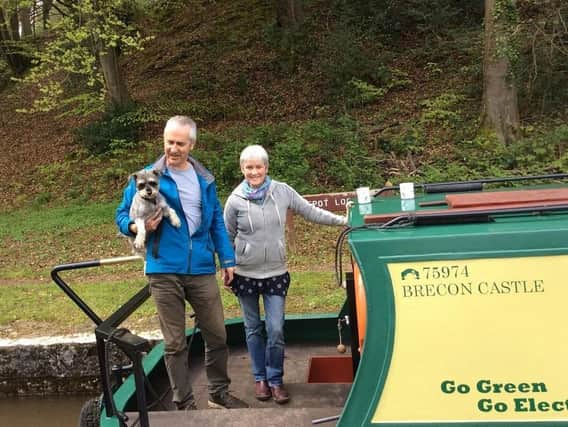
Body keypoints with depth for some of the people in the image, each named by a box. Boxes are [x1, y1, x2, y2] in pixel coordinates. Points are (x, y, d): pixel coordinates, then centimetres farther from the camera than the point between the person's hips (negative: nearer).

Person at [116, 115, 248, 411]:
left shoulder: (204, 179, 9)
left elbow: (216, 221, 15)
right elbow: (122, 215, 2)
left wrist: (227, 259, 11)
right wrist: (136, 227, -20)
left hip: (202, 270, 3)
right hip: (164, 271, -3)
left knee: (217, 336, 11)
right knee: (175, 343, 6)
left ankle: (219, 393, 31)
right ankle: (184, 403, 22)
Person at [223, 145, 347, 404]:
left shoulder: (282, 191, -5)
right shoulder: (235, 200, -7)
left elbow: (310, 212, 0)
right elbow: (227, 238, 2)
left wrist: (343, 220, -5)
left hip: (276, 273, 0)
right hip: (245, 274, 0)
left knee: (275, 330, -1)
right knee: (253, 329, 12)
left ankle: (275, 380, 18)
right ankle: (260, 378, 28)